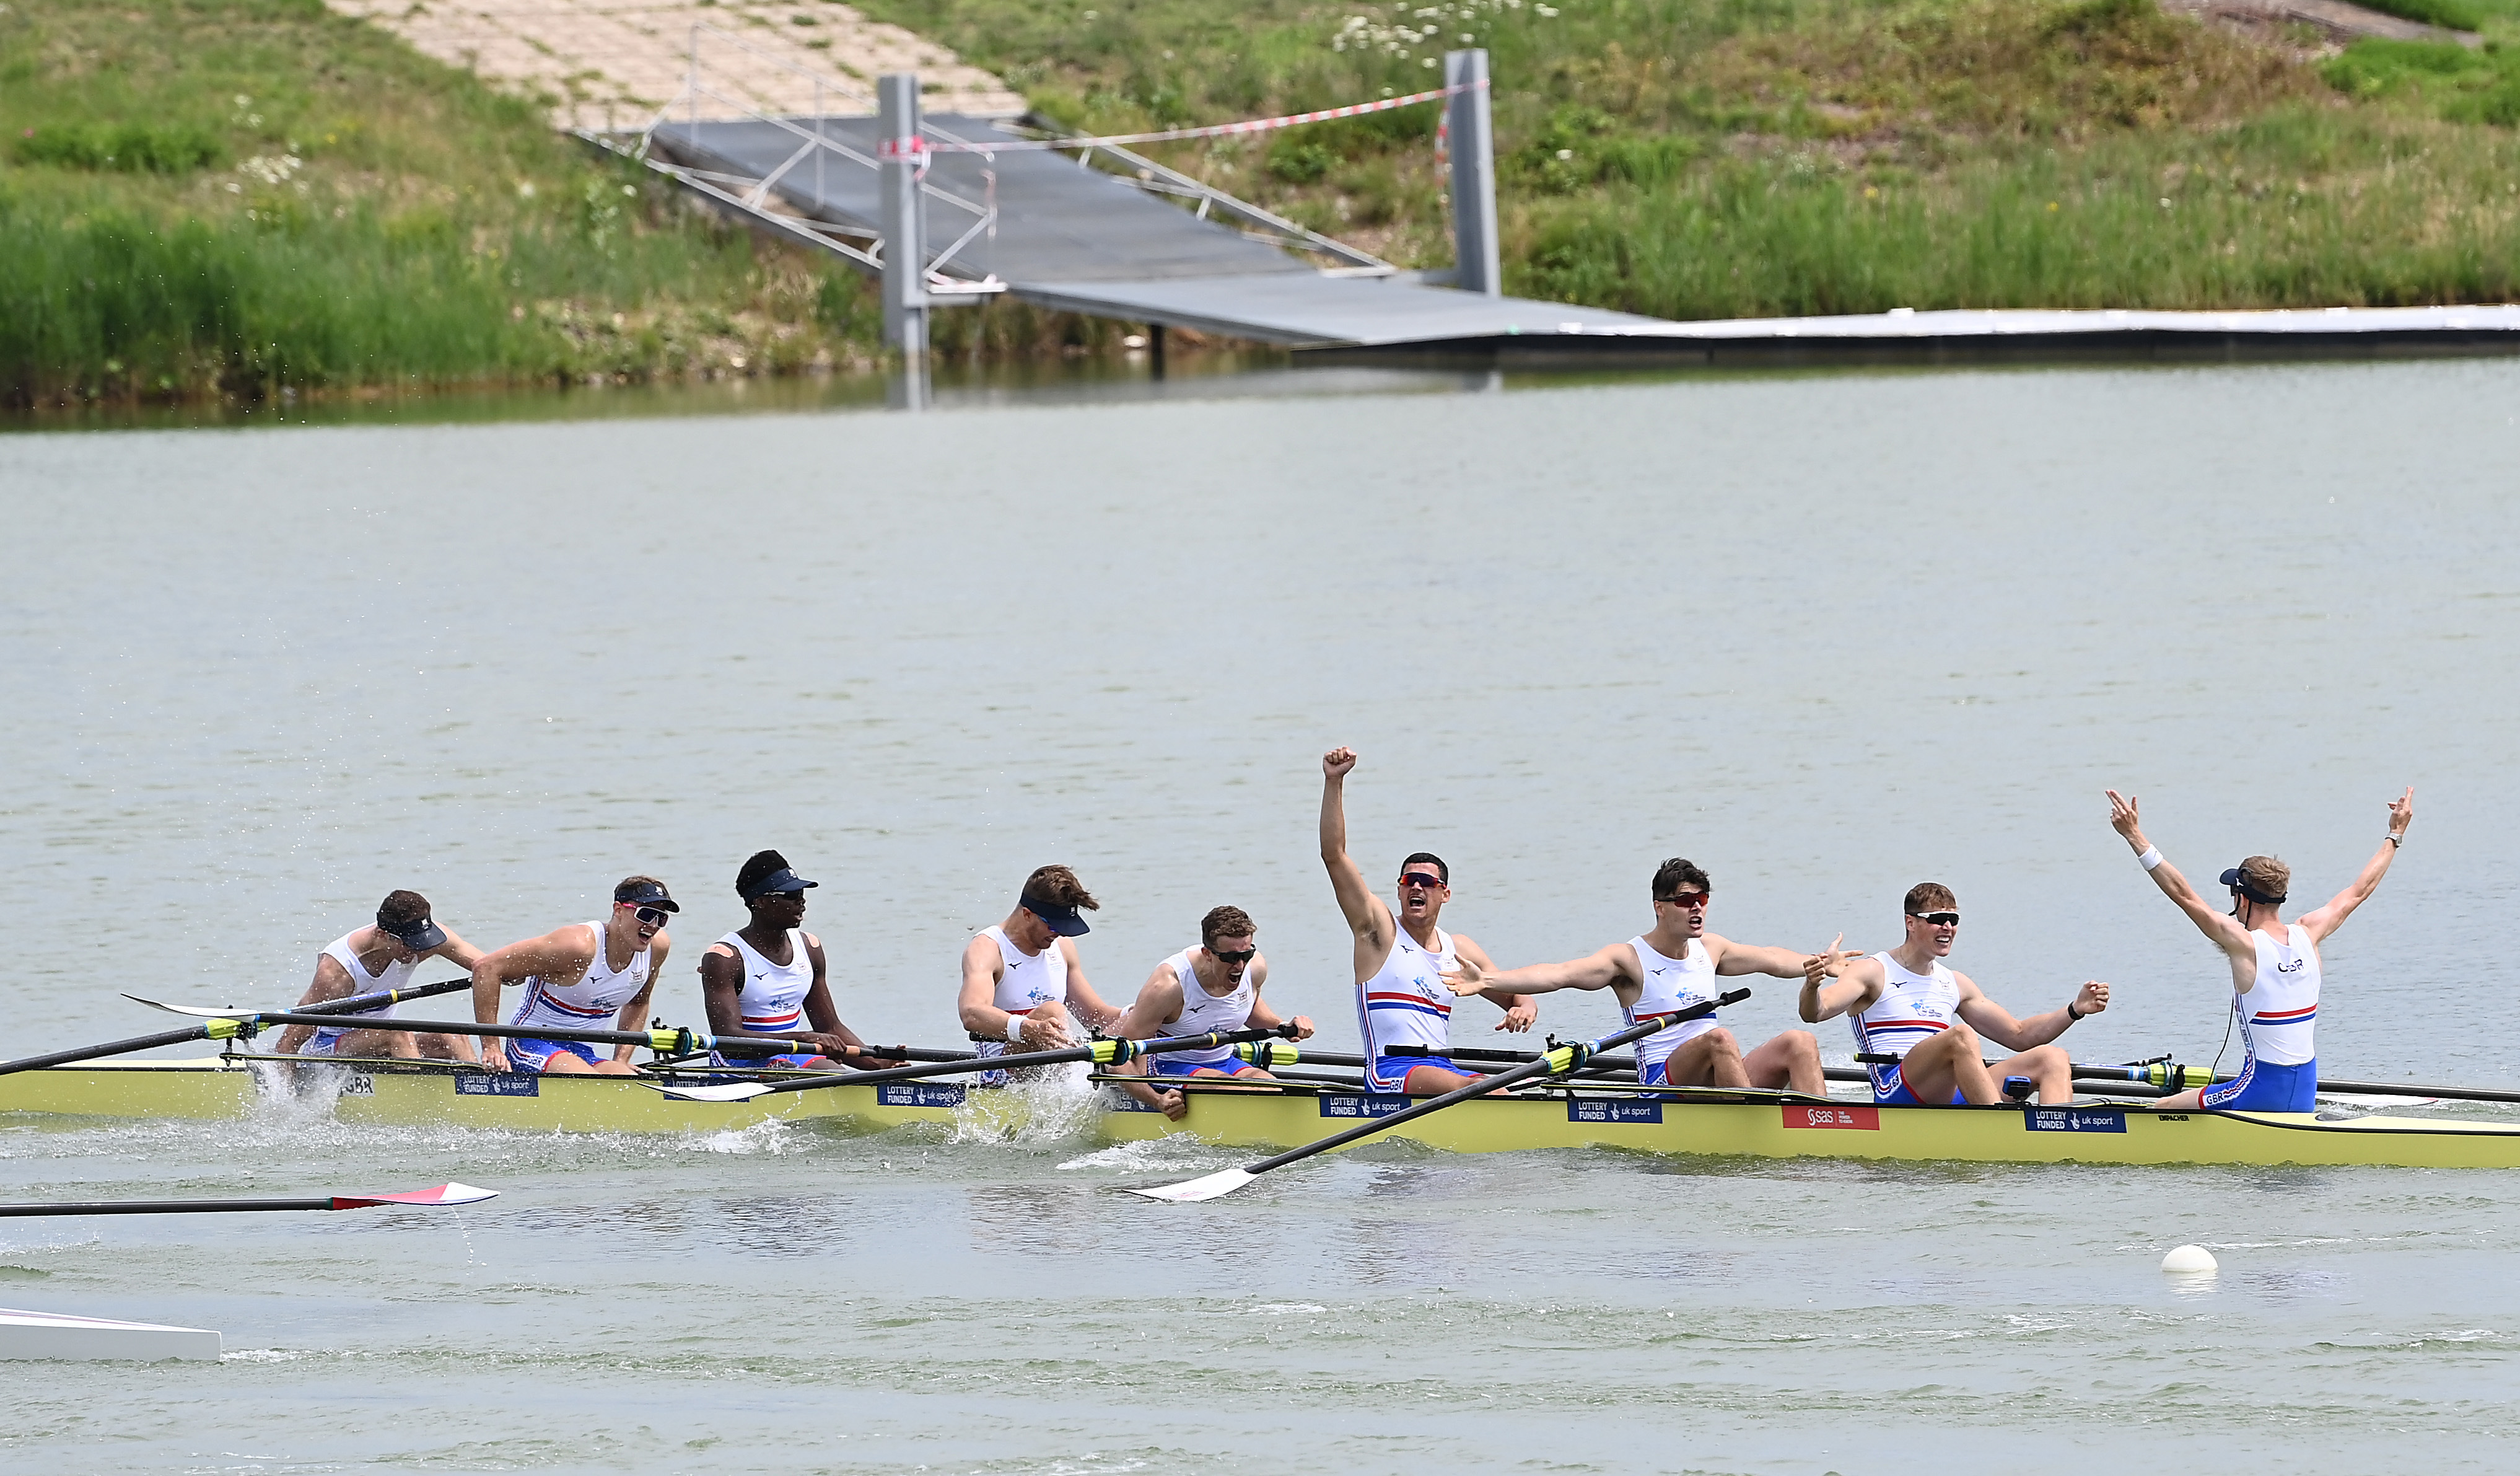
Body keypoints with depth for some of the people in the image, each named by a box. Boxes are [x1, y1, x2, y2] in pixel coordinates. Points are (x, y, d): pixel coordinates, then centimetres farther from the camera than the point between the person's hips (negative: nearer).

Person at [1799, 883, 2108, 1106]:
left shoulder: (1955, 984, 22)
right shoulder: (1873, 973, 3)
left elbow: (2019, 1036, 27)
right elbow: (1813, 1013, -13)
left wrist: (2074, 1010, 12)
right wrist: (1812, 984, -38)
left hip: (1949, 1097, 7)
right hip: (1897, 1095, -7)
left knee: (2053, 1058, -6)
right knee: (1961, 1035, -33)